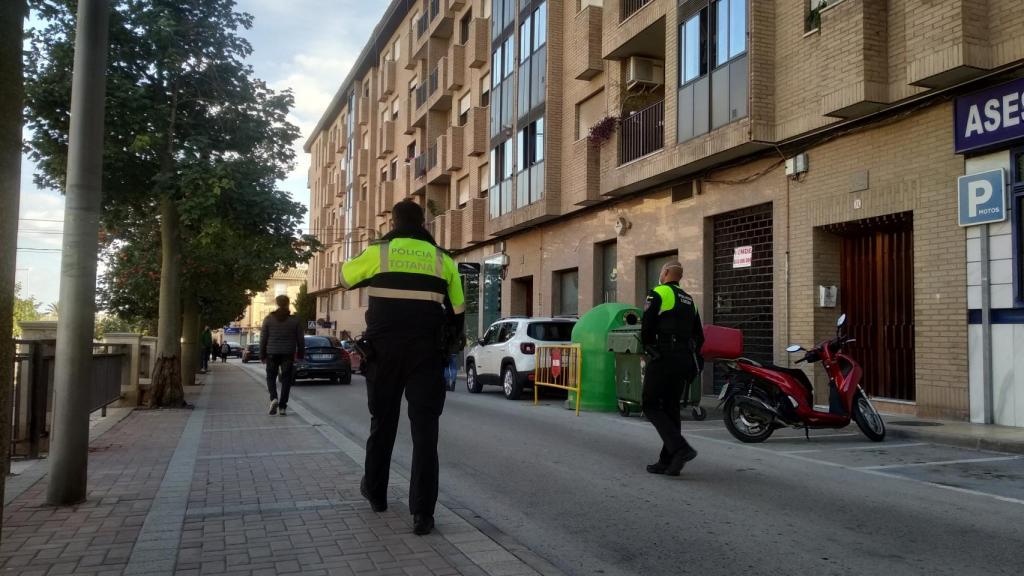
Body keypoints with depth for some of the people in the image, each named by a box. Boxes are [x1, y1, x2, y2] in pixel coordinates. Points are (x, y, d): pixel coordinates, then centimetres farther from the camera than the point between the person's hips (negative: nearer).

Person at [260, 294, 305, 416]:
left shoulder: (268, 319, 0)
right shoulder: (295, 320, -1)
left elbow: (263, 339, 1)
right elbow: (300, 339, 2)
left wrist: (262, 355, 9)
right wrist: (300, 355, 12)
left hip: (272, 353, 0)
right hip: (288, 354, 0)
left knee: (271, 377, 14)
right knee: (286, 379, 5)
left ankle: (273, 398, -10)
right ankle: (282, 407, 3)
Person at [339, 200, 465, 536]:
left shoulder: (378, 253, 0)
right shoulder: (442, 259, 5)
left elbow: (345, 278, 18)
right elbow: (458, 310, 9)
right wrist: (451, 344, 23)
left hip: (384, 350, 0)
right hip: (427, 352, 0)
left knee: (383, 421, 16)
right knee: (424, 427, -2)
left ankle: (375, 492, 32)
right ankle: (422, 513, -7)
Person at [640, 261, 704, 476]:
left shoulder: (657, 294, -4)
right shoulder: (689, 300, 19)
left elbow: (646, 330, -9)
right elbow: (699, 337, 18)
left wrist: (648, 348, 9)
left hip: (663, 358, -7)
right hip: (685, 360, 7)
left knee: (651, 406, -1)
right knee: (671, 408, 11)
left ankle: (680, 448, -17)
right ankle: (668, 462, 10)